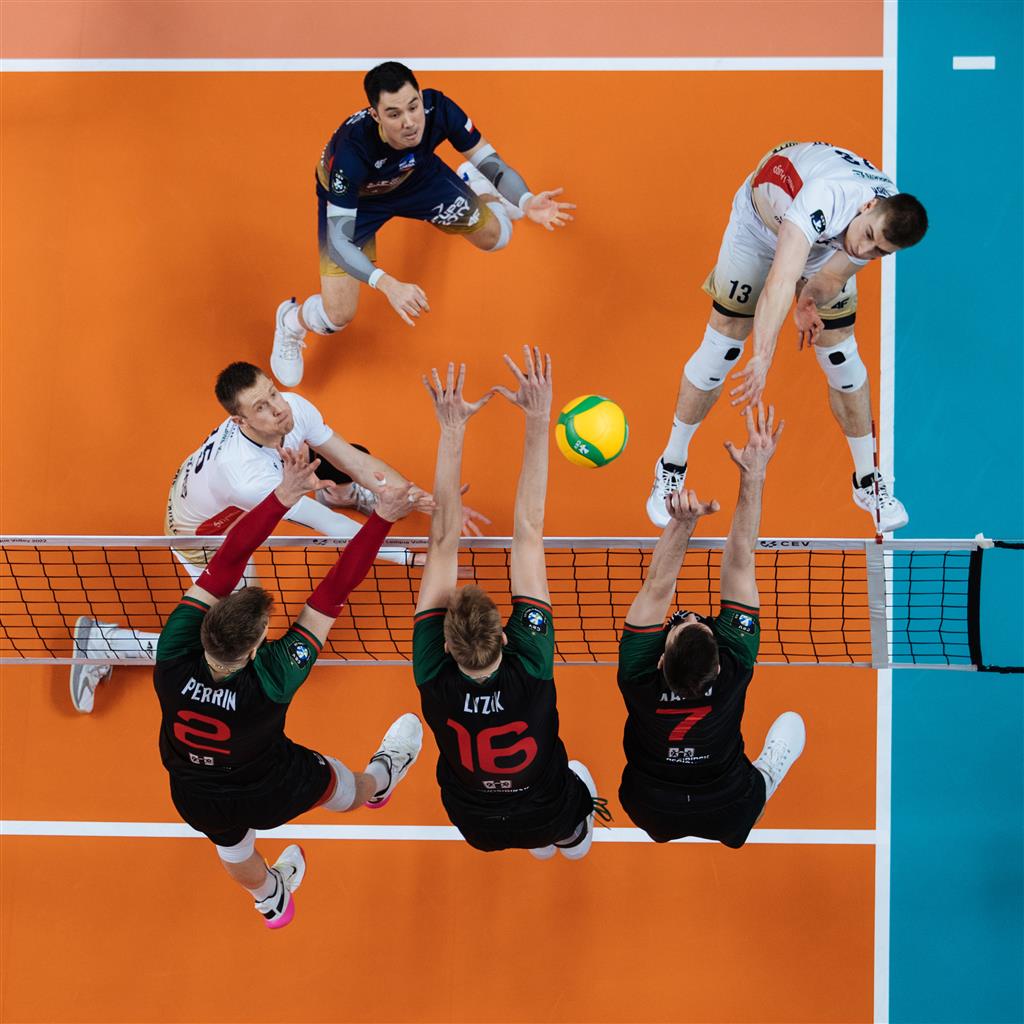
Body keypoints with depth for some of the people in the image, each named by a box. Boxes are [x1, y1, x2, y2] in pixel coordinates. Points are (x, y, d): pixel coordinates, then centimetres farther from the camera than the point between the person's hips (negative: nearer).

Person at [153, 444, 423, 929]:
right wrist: (383, 517, -37)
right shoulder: (270, 680, -43)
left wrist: (284, 495, -39)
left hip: (196, 802, 3)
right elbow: (332, 593, -41)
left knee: (233, 849, 36)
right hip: (270, 795, -3)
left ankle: (271, 902, 67)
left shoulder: (174, 661, -38)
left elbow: (225, 563, -37)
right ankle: (379, 782, 65)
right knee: (344, 787, 30)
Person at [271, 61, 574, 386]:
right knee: (338, 316, -10)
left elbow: (489, 161, -22)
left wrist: (526, 202, -43)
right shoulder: (351, 150, -46)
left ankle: (470, 184, 41)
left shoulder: (437, 109, -36)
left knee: (495, 236, 4)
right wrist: (387, 284, -59)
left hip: (418, 175, 3)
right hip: (354, 196, -3)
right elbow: (338, 241, -43)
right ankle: (290, 323, 29)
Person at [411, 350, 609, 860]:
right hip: (547, 814, -1)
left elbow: (442, 544, -36)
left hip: (478, 827, 1)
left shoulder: (435, 679, -35)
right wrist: (538, 419, -41)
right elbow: (528, 532, -40)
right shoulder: (529, 665, -38)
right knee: (578, 778, 32)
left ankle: (538, 845, 56)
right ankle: (573, 837, 57)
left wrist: (451, 431, -37)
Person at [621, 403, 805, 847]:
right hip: (727, 816, 0)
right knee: (791, 722, 19)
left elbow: (657, 588, -35)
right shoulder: (733, 670, -36)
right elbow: (739, 569, -35)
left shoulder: (640, 680, -36)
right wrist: (753, 476, -36)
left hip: (652, 812, 0)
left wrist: (681, 523, -50)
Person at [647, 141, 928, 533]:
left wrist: (810, 303, -37)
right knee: (721, 346, -3)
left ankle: (868, 480, 21)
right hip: (761, 221, -4)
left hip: (826, 245, 4)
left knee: (841, 356, 2)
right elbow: (781, 280, -58)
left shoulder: (890, 227, -30)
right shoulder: (827, 196, -48)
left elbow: (830, 278, -19)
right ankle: (671, 468, 15)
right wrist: (763, 357, -66)